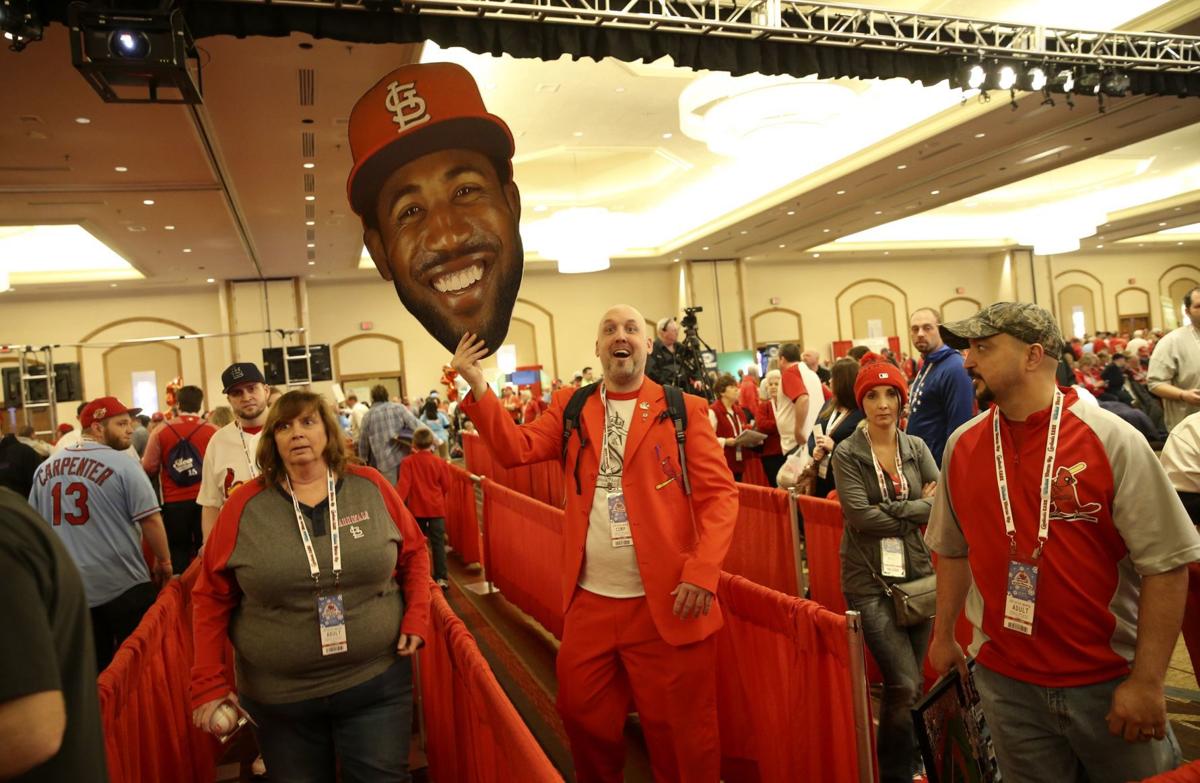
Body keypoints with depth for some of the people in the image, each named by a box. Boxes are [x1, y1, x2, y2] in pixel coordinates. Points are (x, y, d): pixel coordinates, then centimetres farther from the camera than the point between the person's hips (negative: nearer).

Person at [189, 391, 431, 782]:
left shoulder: (371, 486, -4)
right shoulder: (245, 505, -6)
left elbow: (414, 553, 6)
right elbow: (211, 596, 0)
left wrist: (416, 619, -5)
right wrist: (208, 684, -4)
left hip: (377, 684, 0)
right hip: (279, 698, 1)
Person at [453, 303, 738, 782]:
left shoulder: (684, 409, -3)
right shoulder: (571, 409, 8)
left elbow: (719, 493, -8)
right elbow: (515, 449, -4)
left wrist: (702, 573, -19)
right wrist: (476, 384, -14)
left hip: (667, 601, -3)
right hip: (589, 603, 4)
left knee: (680, 732, 10)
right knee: (583, 718, 19)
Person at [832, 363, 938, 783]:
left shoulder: (916, 447, 6)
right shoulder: (846, 454, -6)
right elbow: (862, 517, -16)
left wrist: (890, 509, -15)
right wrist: (916, 509, -8)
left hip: (916, 573, 4)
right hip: (870, 580, -4)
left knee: (905, 685, 13)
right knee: (906, 686, -8)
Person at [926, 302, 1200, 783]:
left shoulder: (1111, 440, -12)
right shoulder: (961, 446, -1)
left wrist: (1147, 682, -13)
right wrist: (943, 634, 11)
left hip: (1110, 681, -2)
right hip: (1005, 682, 3)